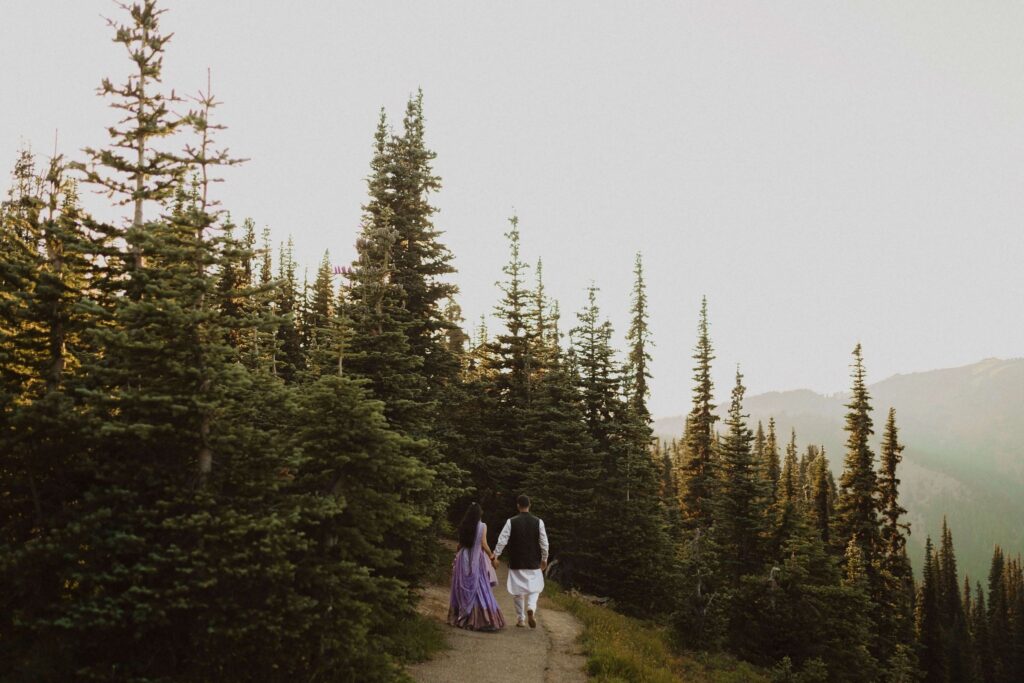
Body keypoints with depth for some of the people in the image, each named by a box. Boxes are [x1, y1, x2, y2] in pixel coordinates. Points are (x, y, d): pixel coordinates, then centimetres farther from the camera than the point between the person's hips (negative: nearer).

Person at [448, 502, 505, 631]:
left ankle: (459, 617, 19)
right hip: (477, 560, -3)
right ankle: (482, 619, -5)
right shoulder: (482, 526, -9)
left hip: (463, 559, 3)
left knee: (463, 589, 13)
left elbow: (460, 543, 4)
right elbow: (484, 544, -11)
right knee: (479, 589, 0)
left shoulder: (462, 526, 0)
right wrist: (491, 555, 4)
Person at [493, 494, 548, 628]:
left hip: (516, 562, 0)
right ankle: (531, 608, -14)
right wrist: (544, 559, 10)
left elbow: (502, 540, -9)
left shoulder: (511, 522, -7)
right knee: (533, 588, 12)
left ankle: (520, 619, 15)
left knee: (518, 590, 11)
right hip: (533, 562, 0)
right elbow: (544, 543, -1)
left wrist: (495, 556, -2)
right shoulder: (538, 522, -4)